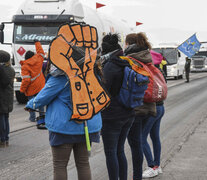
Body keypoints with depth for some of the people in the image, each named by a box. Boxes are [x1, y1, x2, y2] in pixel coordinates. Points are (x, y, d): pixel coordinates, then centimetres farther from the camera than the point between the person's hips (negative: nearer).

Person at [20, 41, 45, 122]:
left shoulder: (25, 66, -17)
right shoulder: (38, 60, -6)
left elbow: (26, 80, -21)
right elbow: (41, 52, 16)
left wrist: (22, 90, -9)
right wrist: (37, 43, 30)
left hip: (31, 89, -4)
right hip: (40, 86, 4)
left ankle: (32, 117, 7)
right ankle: (42, 115, 21)